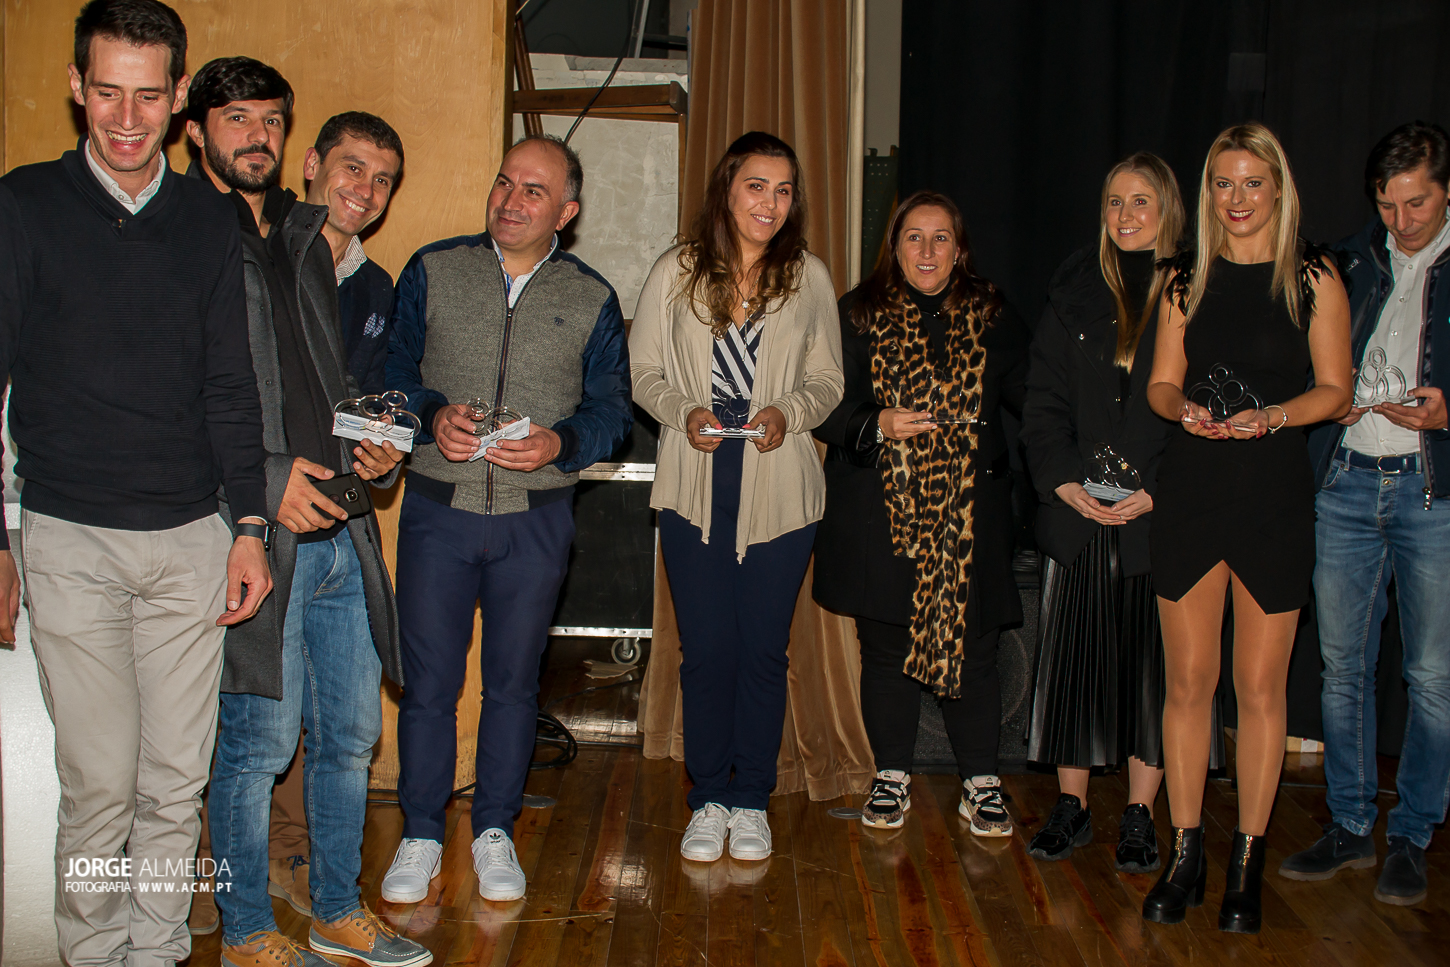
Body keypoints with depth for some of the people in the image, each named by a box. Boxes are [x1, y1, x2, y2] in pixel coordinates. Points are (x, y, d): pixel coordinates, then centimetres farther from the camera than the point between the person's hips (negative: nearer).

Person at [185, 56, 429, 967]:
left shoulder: (305, 238, 18)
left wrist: (372, 445, 6)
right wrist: (266, 480, -18)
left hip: (341, 531, 7)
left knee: (353, 734, 12)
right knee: (259, 744, 1)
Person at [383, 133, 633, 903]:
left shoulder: (592, 299, 3)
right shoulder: (433, 270, 2)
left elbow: (613, 407, 4)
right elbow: (390, 370, 6)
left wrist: (561, 443, -15)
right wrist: (431, 415, -14)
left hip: (536, 520, 1)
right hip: (438, 511, 0)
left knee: (513, 680, 11)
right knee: (428, 679, 4)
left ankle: (494, 831, 27)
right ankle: (421, 833, 22)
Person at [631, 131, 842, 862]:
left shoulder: (809, 278, 3)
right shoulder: (676, 273, 1)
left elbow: (828, 381, 8)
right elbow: (642, 370, 5)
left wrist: (789, 413, -12)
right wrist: (684, 411, -13)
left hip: (780, 489, 0)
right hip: (696, 487, 0)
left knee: (763, 650, 7)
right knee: (706, 650, 6)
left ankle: (751, 800, 23)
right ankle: (708, 800, 22)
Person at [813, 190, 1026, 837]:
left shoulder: (991, 316, 8)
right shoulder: (860, 314, 4)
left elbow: (1030, 394, 8)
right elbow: (826, 404, 2)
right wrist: (876, 424, -16)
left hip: (968, 512, 1)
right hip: (883, 511, 0)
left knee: (971, 645, 3)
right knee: (887, 644, 7)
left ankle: (981, 783, 17)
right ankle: (891, 777, 22)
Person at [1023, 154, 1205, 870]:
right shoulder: (1074, 290, 9)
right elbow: (1043, 398, 7)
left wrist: (1157, 490, -13)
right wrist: (1064, 481, -7)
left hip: (1160, 513, -2)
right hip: (1078, 510, 2)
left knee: (1151, 660, 4)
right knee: (1074, 655, 5)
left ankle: (1139, 815, 16)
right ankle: (1071, 807, 18)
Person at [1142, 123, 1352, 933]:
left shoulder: (1314, 279, 1)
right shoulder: (1188, 280, 10)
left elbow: (1335, 391, 1)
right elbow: (1162, 384, 12)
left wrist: (1271, 416, -17)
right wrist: (1187, 408, -10)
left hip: (1275, 494, -2)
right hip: (1190, 492, 3)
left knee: (1261, 688, 4)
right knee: (1188, 682, 6)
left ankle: (1248, 866, 17)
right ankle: (1186, 858, 18)